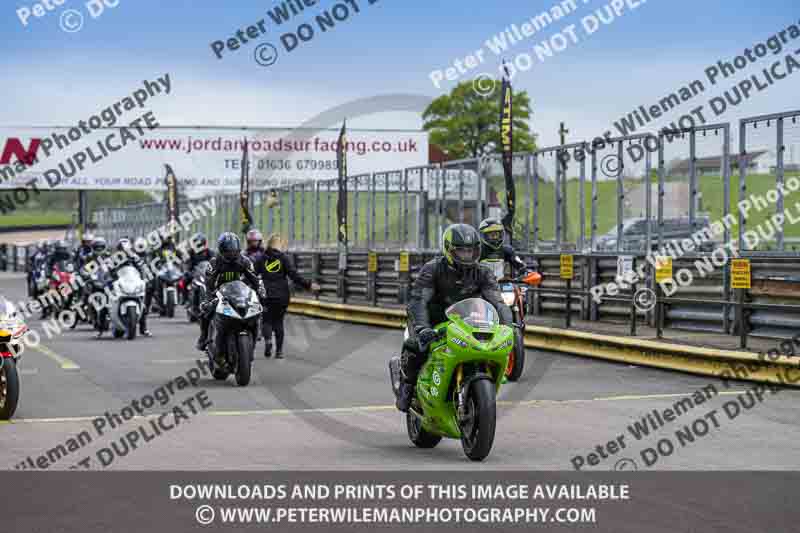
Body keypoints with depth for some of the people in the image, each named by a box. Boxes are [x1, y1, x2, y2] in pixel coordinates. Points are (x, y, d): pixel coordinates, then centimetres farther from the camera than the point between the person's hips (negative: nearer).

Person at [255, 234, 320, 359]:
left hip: (266, 295, 0)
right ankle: (279, 351, 10)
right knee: (278, 321, 11)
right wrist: (309, 285, -5)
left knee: (266, 320, 7)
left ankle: (268, 339, -22)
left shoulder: (262, 258, 2)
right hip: (281, 296, 0)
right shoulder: (284, 258, -1)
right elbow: (294, 276, -9)